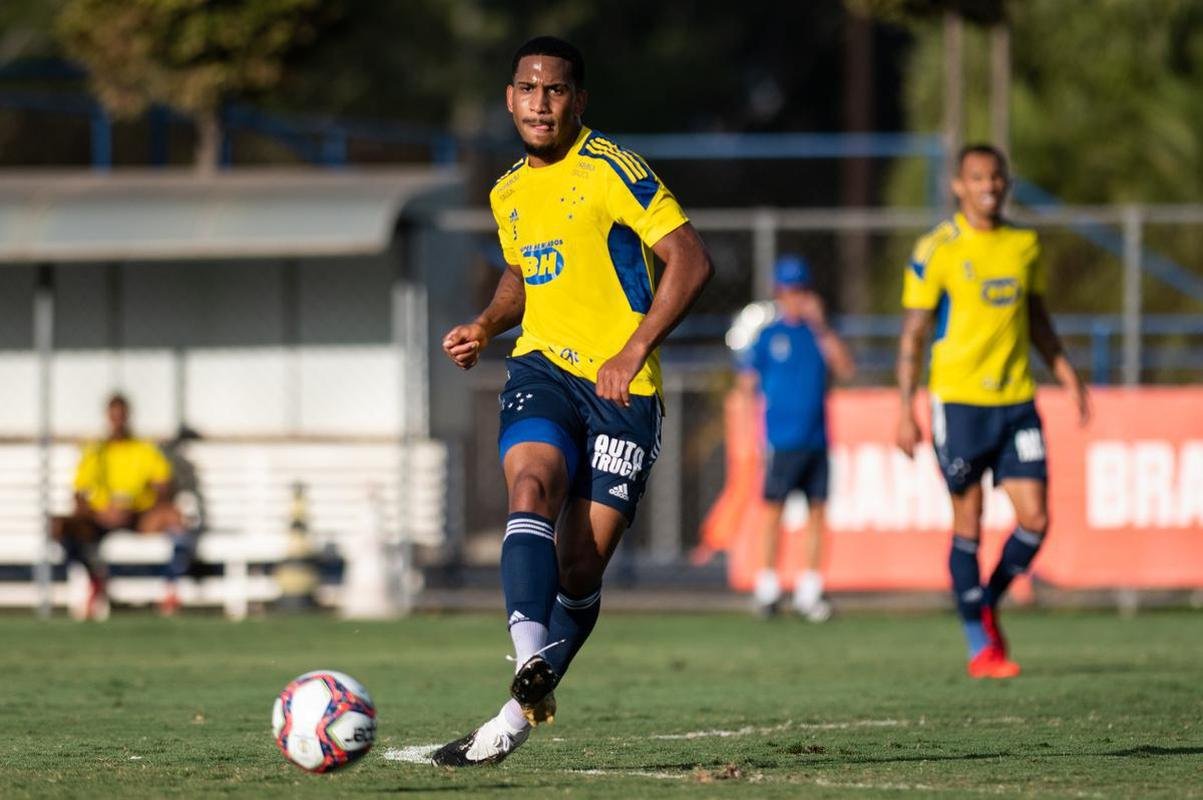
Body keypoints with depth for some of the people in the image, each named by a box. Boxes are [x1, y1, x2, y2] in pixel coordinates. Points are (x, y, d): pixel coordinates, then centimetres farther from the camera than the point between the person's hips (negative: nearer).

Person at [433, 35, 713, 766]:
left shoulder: (611, 170, -8)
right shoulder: (509, 193, 13)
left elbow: (691, 259, -13)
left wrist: (633, 352, -18)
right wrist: (487, 326, 11)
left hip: (622, 388, -4)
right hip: (542, 369, 4)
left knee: (580, 569, -4)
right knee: (531, 487, -28)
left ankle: (519, 715, 13)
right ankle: (531, 667, -42)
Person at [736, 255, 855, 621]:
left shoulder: (818, 333, 9)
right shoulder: (767, 336, 2)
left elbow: (846, 368, -3)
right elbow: (746, 381, 4)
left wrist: (821, 327, -7)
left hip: (816, 437, 3)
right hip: (781, 437, -3)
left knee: (817, 510, 4)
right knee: (773, 509, -1)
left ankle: (809, 590, 10)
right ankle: (767, 587, 6)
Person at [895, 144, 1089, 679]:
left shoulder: (1025, 244, 10)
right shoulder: (937, 250, -5)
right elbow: (913, 333, -3)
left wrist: (1066, 375, 16)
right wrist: (905, 411, -8)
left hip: (1016, 401, 4)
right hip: (959, 401, -4)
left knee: (1035, 521, -2)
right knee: (969, 525, 0)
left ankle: (987, 605, 22)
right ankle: (981, 646, 8)